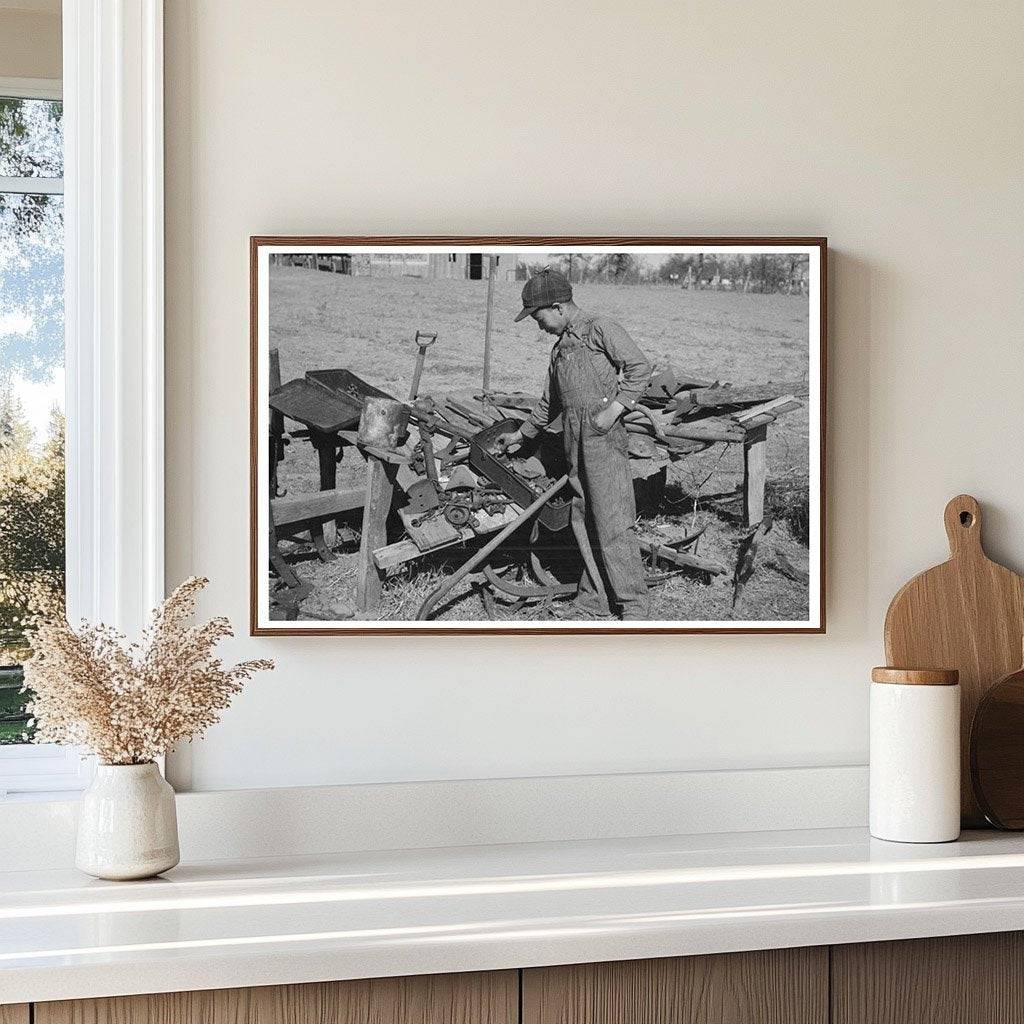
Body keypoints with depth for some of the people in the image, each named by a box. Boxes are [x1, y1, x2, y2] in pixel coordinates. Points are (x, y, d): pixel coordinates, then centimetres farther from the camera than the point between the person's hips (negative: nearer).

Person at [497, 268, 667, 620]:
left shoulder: (600, 329, 0)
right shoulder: (559, 348, 24)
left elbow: (640, 368, -9)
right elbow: (549, 404, 35)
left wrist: (613, 409, -16)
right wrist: (521, 435, 42)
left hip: (604, 437, -8)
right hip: (574, 442, 8)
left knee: (613, 524, -11)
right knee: (585, 524, 7)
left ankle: (634, 606, -5)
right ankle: (592, 604, 11)